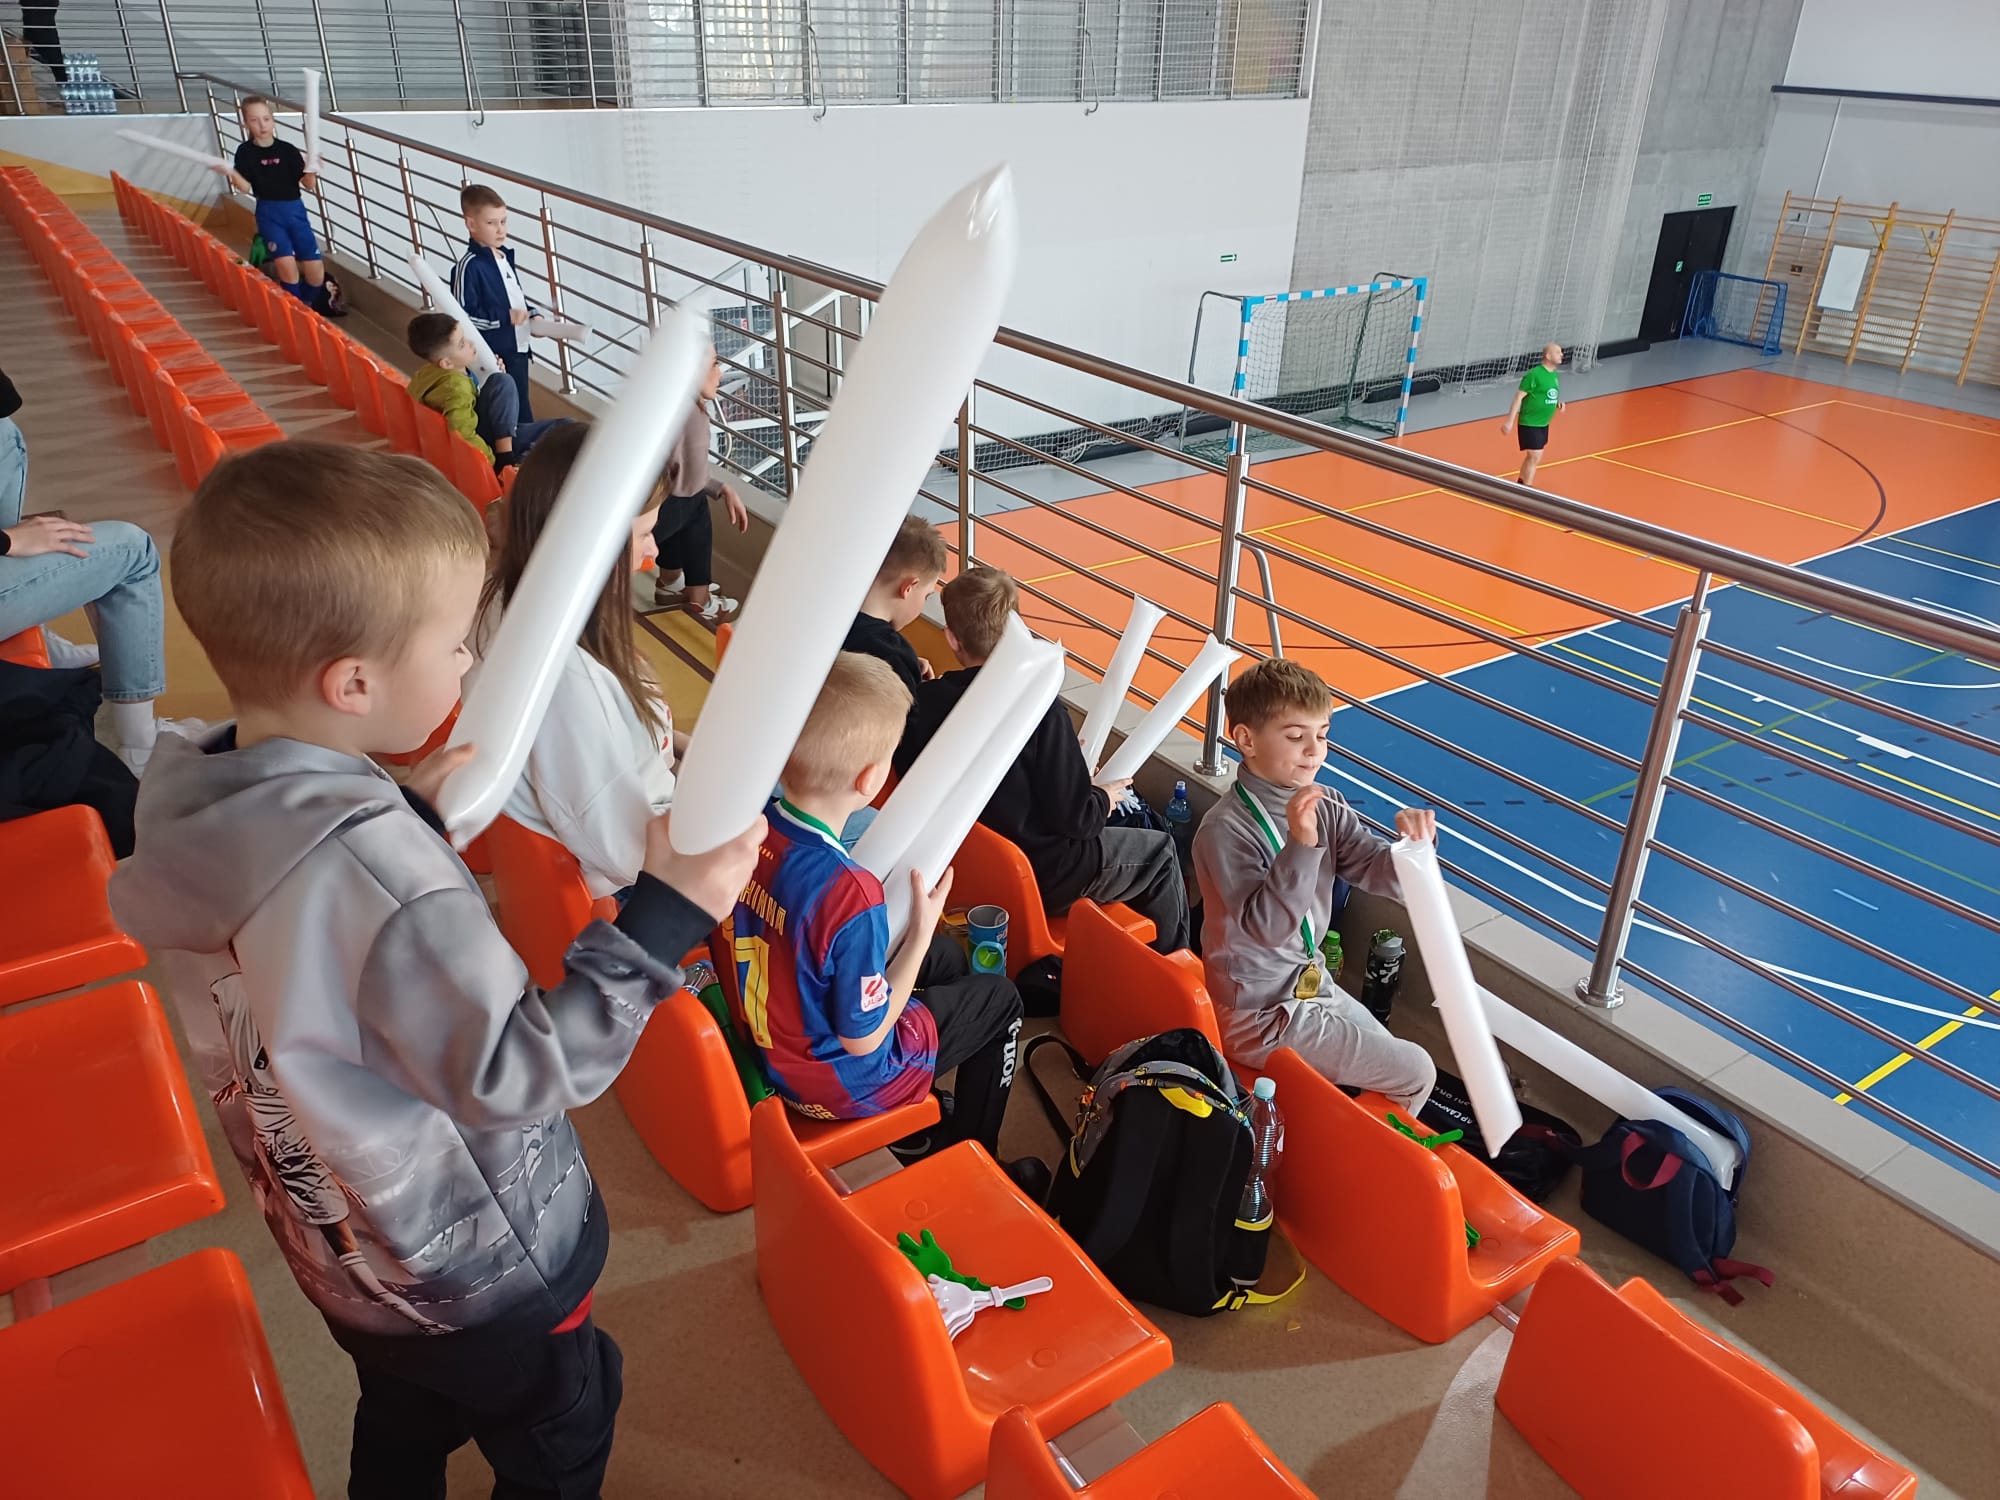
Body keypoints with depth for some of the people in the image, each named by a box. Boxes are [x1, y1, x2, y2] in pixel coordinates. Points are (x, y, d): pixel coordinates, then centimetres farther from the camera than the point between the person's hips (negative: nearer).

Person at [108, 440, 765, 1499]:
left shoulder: (188, 804, -13)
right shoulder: (374, 868, -39)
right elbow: (517, 1076, -32)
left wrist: (413, 813, -3)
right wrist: (660, 922, -32)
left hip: (334, 1247, 7)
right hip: (476, 1275, -7)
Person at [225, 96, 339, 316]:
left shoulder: (288, 150, 0)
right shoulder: (246, 152, -1)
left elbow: (309, 185, 1)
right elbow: (245, 187, -2)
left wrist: (311, 169, -18)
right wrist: (231, 173, -20)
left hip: (295, 210, 1)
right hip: (269, 214, -1)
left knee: (315, 269, -2)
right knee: (286, 264, -18)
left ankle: (309, 304, 26)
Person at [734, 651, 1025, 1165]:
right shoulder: (850, 892, -39)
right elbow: (862, 1039, -25)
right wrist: (921, 932, -17)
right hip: (838, 1084, -6)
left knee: (948, 956, 27)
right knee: (999, 998, 16)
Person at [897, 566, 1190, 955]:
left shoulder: (923, 702, -12)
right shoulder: (1039, 707, -26)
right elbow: (1072, 818, -24)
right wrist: (1103, 799, 2)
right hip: (1038, 880, -6)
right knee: (1159, 850, 18)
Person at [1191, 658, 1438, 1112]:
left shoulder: (1325, 807, -3)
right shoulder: (1225, 830, -25)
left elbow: (1382, 875, -7)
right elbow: (1266, 927, -31)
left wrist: (1411, 844, -29)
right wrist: (1300, 845, -41)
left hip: (1310, 984, 8)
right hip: (1261, 1016, -8)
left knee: (1389, 1058, 25)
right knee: (1416, 1074, 2)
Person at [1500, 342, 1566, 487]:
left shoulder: (1554, 374, 8)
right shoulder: (1534, 374, -17)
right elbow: (1519, 397, -17)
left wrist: (1558, 403, 0)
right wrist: (1510, 421, -20)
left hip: (1543, 423, 8)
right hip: (1529, 423, -8)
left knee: (1532, 457, 16)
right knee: (1535, 457, -11)